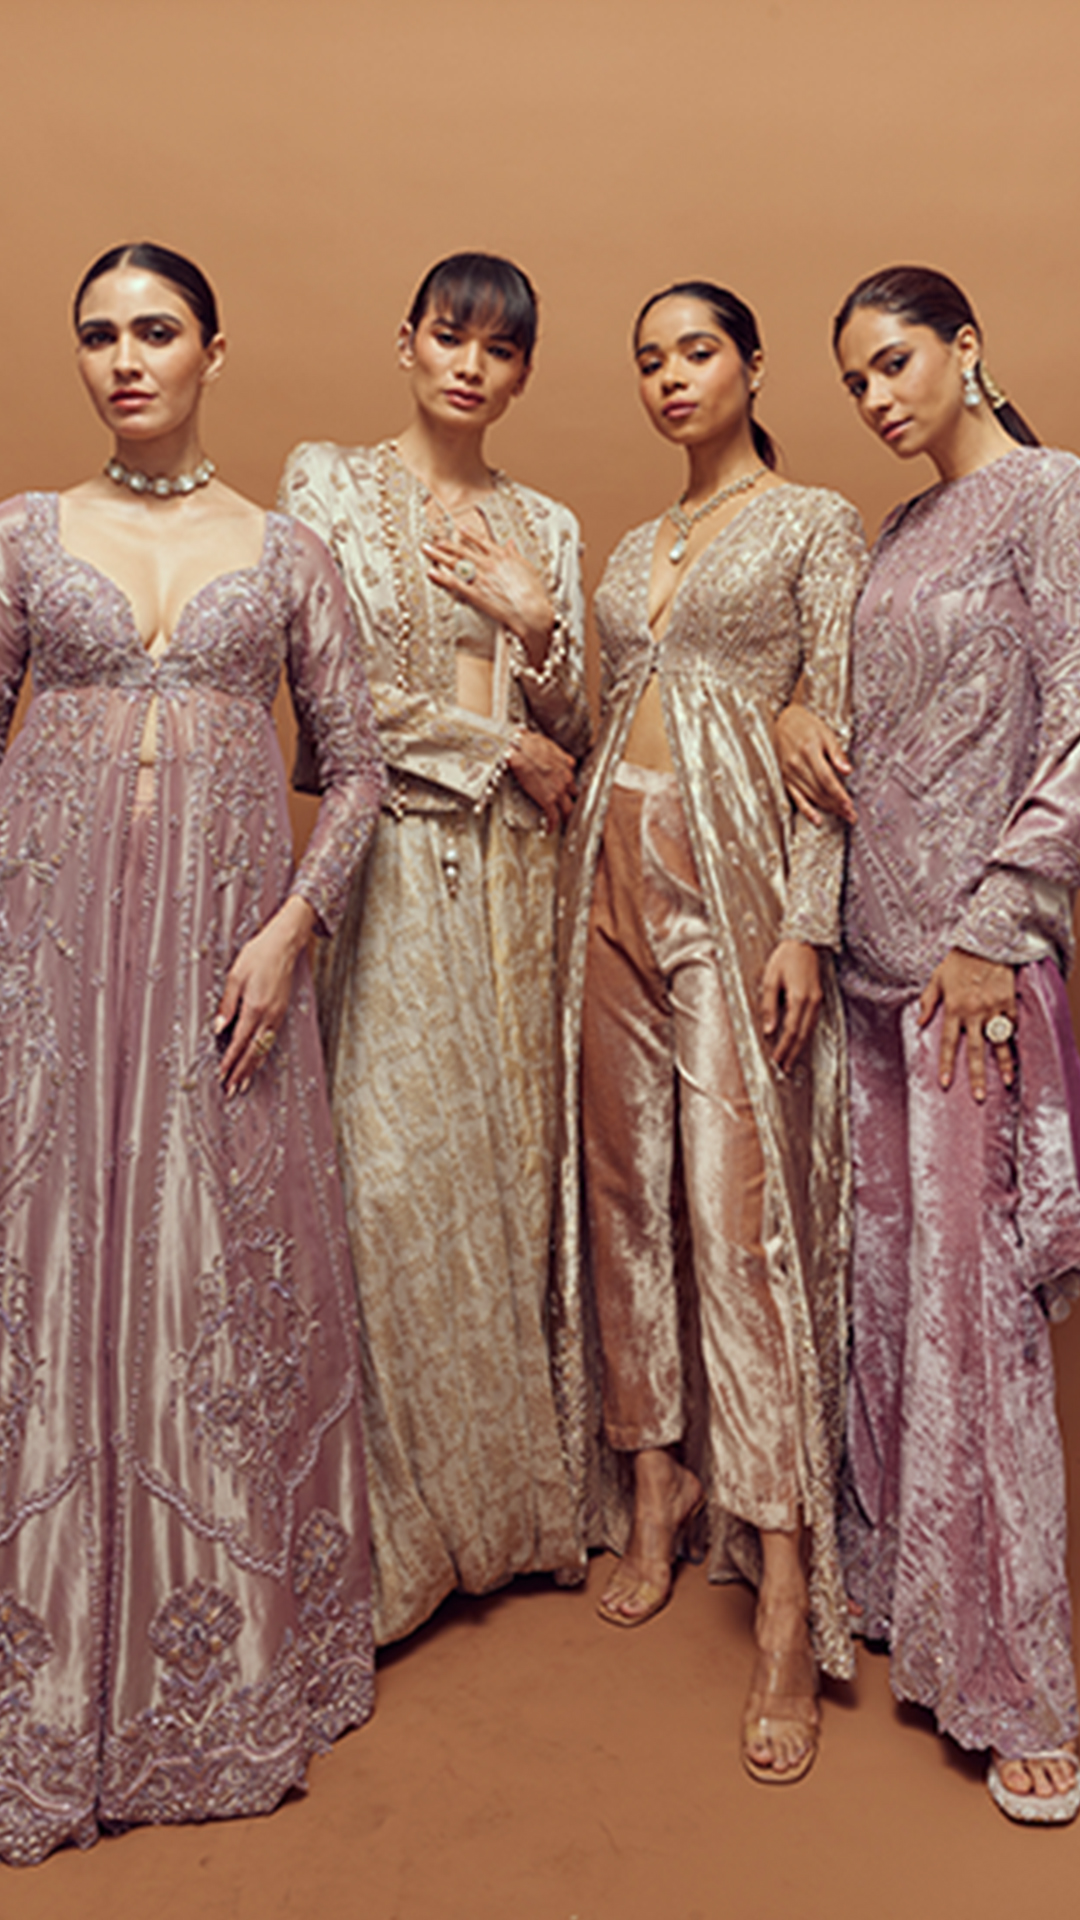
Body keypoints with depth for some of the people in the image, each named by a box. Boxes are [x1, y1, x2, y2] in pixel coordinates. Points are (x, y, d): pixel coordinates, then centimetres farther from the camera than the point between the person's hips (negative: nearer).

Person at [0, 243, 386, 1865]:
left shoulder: (287, 553, 9)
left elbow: (356, 768, 7)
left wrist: (290, 930, -6)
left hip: (222, 952, 0)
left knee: (227, 1278, 4)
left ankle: (231, 1666, 24)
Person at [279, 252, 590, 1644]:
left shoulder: (545, 527, 16)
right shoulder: (328, 485, 4)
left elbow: (573, 733, 13)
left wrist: (534, 623, -4)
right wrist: (500, 746, -4)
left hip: (515, 873, 4)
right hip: (394, 862, -4)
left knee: (506, 1158, 6)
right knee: (395, 1170, -8)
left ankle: (502, 1490, 20)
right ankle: (399, 1530, 8)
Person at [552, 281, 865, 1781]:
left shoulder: (817, 522, 3)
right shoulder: (632, 549, 21)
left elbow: (833, 736, -6)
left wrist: (806, 923, -15)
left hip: (738, 877, -6)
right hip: (617, 873, 7)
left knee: (743, 1207, -11)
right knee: (623, 1187, 6)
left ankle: (789, 1606, -4)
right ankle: (655, 1488, 23)